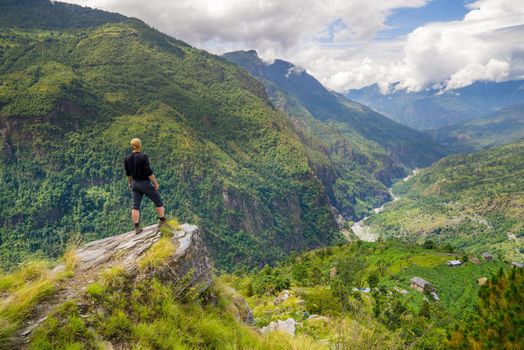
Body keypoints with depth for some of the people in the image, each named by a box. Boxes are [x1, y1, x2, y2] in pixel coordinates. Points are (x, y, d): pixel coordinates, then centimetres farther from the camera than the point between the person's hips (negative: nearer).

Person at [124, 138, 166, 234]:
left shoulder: (127, 158, -2)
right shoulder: (143, 156, -21)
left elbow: (128, 173, 10)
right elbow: (148, 172, -23)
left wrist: (130, 182, 25)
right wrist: (155, 183, -13)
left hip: (135, 184, 6)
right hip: (145, 184, -6)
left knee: (136, 206, 10)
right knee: (158, 201, 12)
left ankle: (137, 228, 8)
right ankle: (162, 222, 19)